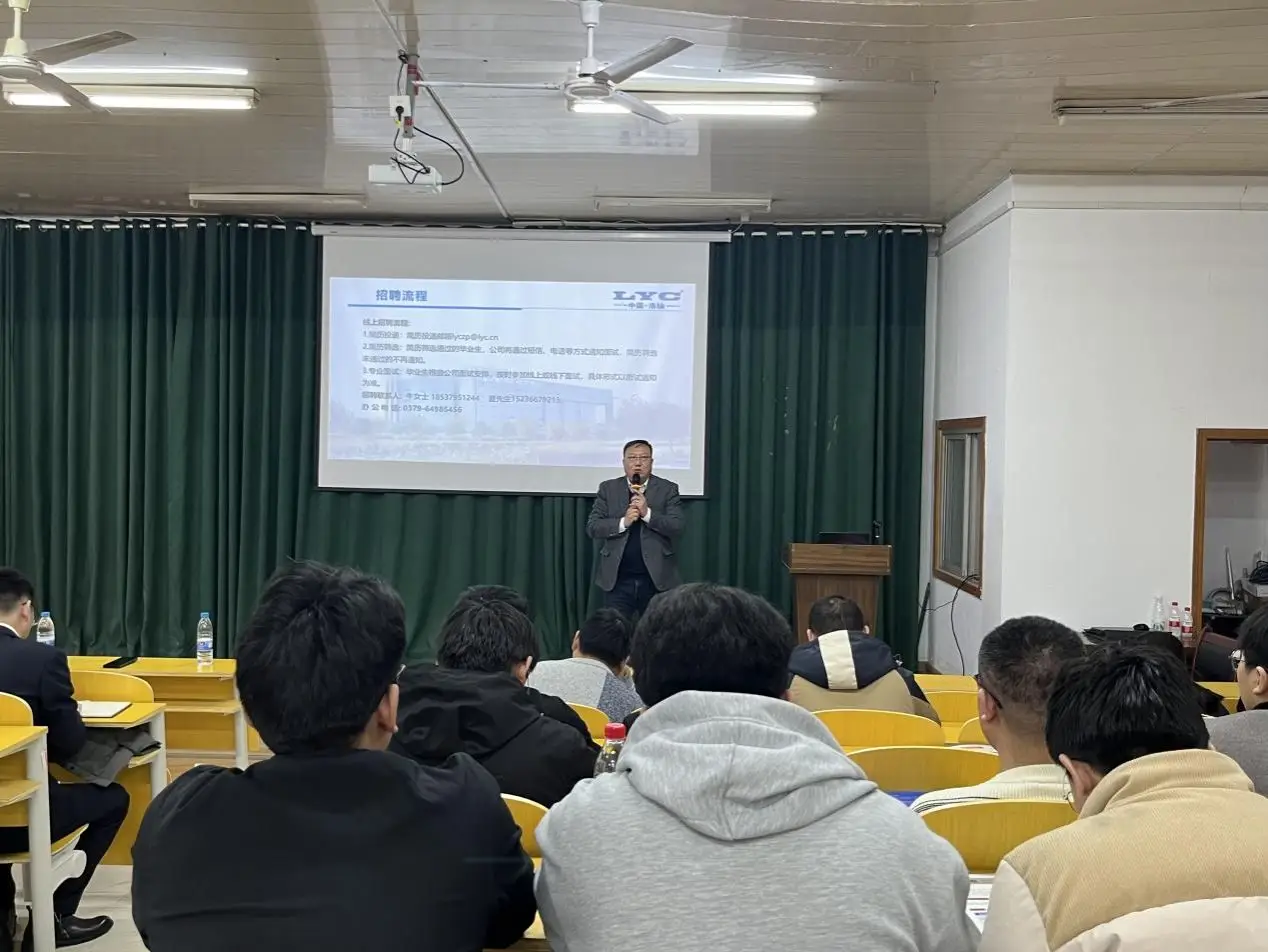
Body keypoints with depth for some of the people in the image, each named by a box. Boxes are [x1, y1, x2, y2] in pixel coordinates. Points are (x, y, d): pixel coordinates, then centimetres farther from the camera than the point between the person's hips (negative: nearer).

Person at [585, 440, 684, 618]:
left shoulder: (668, 489, 3)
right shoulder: (608, 488, 6)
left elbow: (677, 527, -6)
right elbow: (592, 527, -1)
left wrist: (648, 513, -19)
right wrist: (623, 522, -15)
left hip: (657, 578, 0)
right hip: (617, 578, 1)